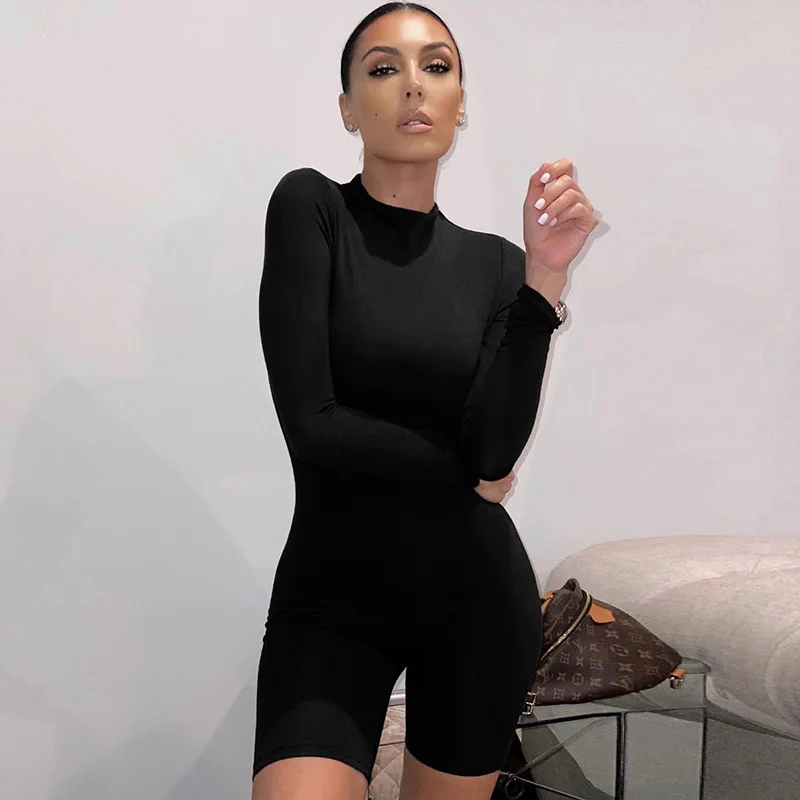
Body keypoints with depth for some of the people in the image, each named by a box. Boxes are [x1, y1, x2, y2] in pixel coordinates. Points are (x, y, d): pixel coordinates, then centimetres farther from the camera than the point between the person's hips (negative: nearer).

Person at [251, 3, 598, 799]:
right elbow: (312, 427, -16)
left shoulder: (491, 261, 5)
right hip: (331, 592, -3)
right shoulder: (310, 207, -6)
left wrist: (545, 276, -18)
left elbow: (497, 442, -10)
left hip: (477, 591, 4)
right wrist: (472, 472, -5)